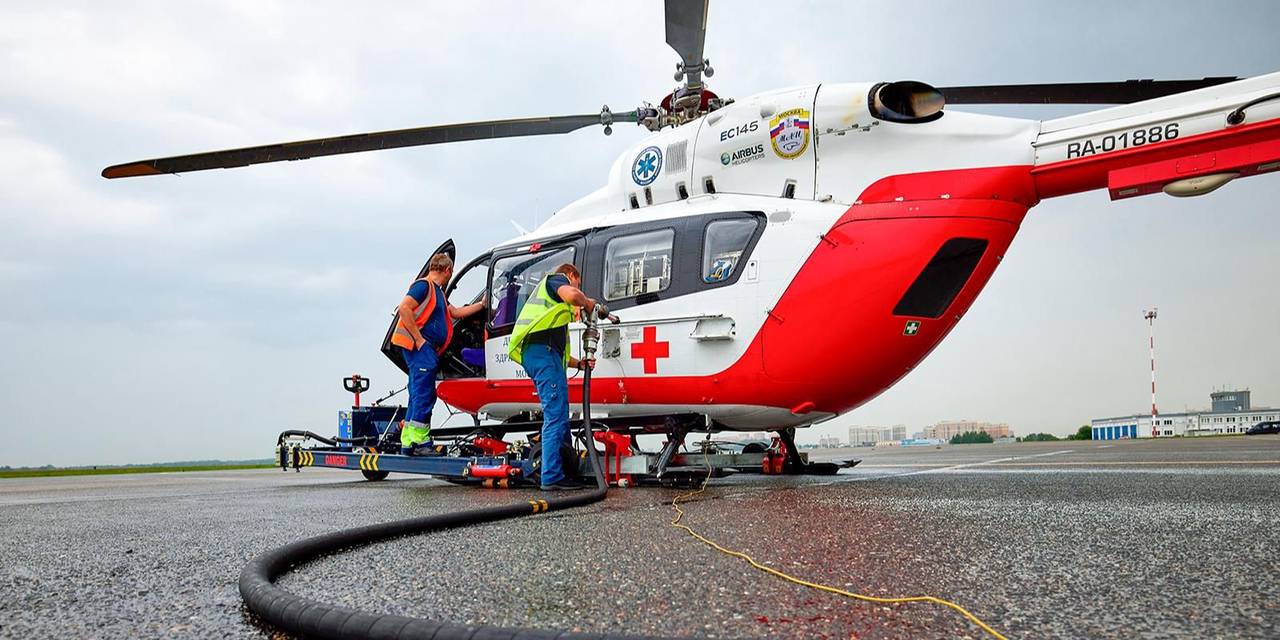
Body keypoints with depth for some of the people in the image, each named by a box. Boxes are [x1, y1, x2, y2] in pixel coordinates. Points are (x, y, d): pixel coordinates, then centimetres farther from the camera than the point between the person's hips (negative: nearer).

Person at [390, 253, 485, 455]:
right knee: (424, 394, -12)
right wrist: (419, 339, -18)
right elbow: (404, 308, -17)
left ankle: (408, 442, 11)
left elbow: (455, 312, 29)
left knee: (420, 395, 9)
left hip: (429, 348, 10)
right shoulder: (423, 285, -6)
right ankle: (419, 441, -12)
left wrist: (481, 304, 33)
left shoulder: (438, 292, 24)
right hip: (418, 346, -10)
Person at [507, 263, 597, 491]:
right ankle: (551, 478, -18)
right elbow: (571, 295, -16)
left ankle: (566, 469, 11)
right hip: (542, 349, -10)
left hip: (532, 353, 10)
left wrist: (579, 364, 21)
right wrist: (587, 303, 4)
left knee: (558, 415, 11)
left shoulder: (556, 309, 37)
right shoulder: (556, 278, 11)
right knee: (556, 415, -14)